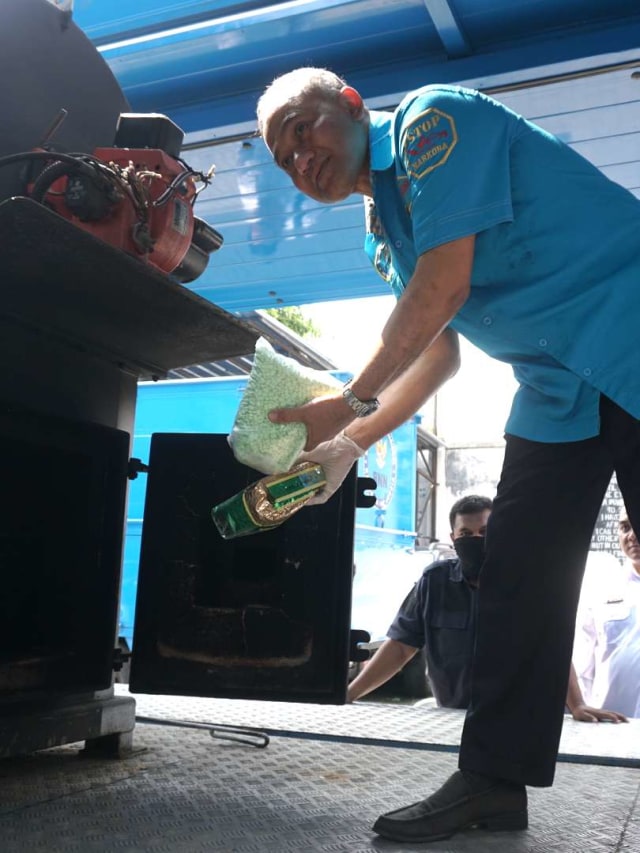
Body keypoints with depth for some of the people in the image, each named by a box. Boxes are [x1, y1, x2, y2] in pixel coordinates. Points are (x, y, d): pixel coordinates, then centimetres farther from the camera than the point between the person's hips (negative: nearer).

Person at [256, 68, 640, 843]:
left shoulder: (431, 118, -10)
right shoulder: (386, 237, 16)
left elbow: (446, 285, -19)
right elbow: (437, 354, 16)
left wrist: (350, 402, -11)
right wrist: (348, 445, 10)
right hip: (559, 386, 9)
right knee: (516, 577, 4)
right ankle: (495, 779, 13)